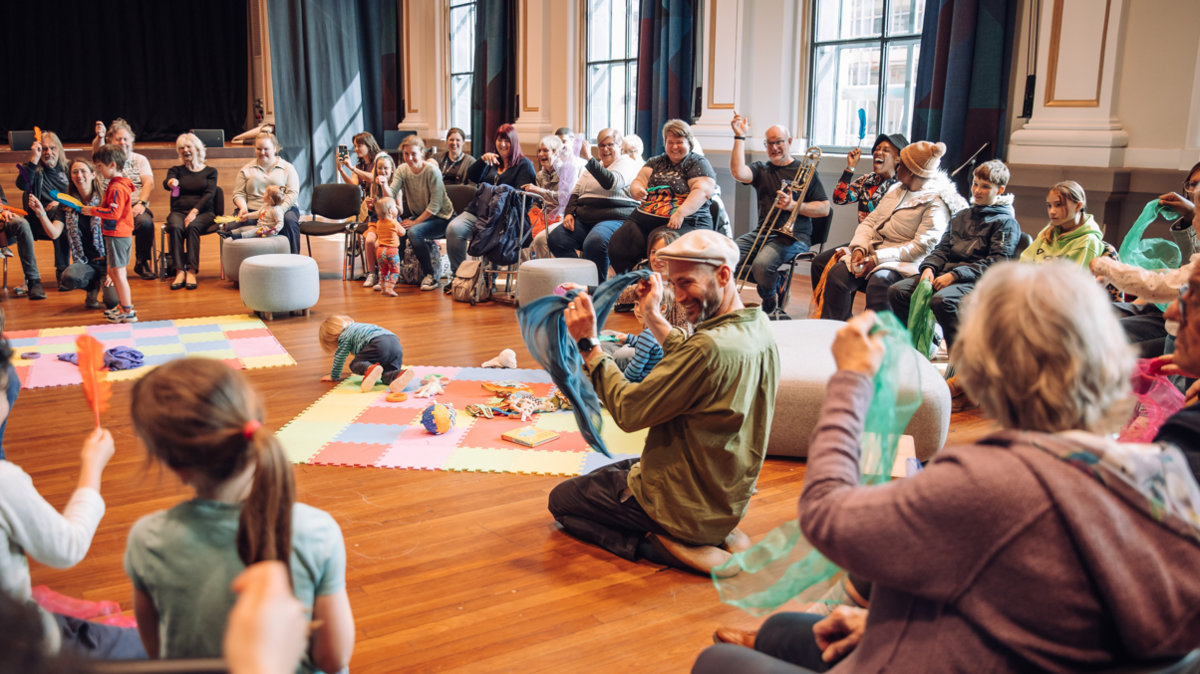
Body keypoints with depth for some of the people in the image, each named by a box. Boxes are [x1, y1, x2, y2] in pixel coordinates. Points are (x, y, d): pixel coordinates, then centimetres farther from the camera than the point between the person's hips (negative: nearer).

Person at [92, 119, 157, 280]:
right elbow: (97, 152, -12)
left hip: (135, 206, 0)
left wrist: (141, 203, -17)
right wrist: (99, 137, -36)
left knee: (145, 222, -33)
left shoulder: (140, 159, 16)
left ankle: (142, 263, -12)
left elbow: (149, 183, 2)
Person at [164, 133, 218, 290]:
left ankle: (192, 271, -40)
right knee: (175, 227, -33)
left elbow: (209, 194, -1)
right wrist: (170, 182, -32)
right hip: (179, 211, 1)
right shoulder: (177, 170, 18)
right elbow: (166, 184, -4)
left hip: (203, 211, -1)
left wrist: (194, 212, -17)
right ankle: (179, 271, -39)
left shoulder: (210, 171, 13)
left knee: (193, 226, -35)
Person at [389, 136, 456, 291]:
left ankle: (430, 275, -18)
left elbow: (435, 205, -18)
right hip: (419, 216, 6)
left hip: (441, 217, -6)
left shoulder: (432, 171, -17)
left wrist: (415, 222, -21)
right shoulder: (402, 170, 1)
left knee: (414, 232, -32)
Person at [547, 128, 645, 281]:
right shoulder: (593, 166, 27)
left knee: (594, 242, -38)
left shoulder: (626, 162, 3)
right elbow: (575, 193, 27)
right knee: (555, 239, -15)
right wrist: (569, 213, 7)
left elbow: (611, 183, -18)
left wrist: (589, 158, -20)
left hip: (615, 219, -8)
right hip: (585, 220, 8)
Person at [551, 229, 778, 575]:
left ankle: (668, 547, -3)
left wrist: (588, 344, -19)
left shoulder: (711, 346, -32)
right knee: (604, 475, 32)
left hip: (685, 505, -8)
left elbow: (628, 411, -24)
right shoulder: (758, 326, -5)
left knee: (561, 499, 12)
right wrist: (654, 316, 12)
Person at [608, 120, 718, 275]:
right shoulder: (655, 162, 23)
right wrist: (636, 190, -12)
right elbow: (639, 180, 15)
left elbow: (703, 191, -10)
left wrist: (680, 213, -26)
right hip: (644, 218, 5)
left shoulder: (699, 163, 5)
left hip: (685, 222, -5)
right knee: (616, 246, -18)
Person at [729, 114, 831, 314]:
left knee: (762, 264, -32)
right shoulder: (761, 170, 16)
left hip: (793, 236, -4)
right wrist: (740, 137, -7)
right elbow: (738, 172, -8)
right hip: (761, 232, 4)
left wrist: (793, 205, -12)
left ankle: (770, 308, -2)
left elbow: (824, 208, 2)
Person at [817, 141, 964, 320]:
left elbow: (922, 246, -16)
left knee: (878, 282, -36)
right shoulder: (897, 189, 19)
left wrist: (878, 259, -21)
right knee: (837, 273, -19)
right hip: (872, 252, 7)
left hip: (905, 263, -6)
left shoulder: (936, 202, -6)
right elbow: (870, 221, 16)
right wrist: (860, 248, -6)